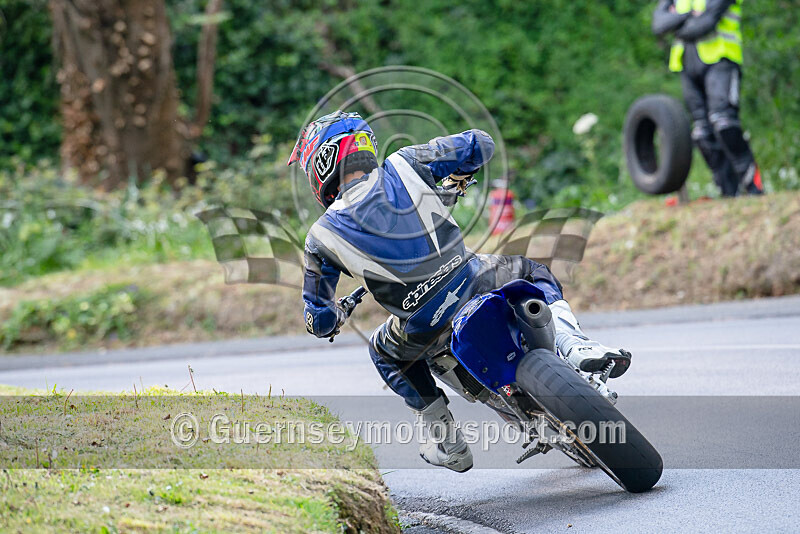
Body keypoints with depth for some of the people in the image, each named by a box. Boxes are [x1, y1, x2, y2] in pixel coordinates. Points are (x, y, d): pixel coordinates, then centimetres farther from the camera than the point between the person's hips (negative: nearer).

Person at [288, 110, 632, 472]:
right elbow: (479, 145, 9)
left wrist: (334, 319, 32)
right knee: (532, 272, 33)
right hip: (478, 284, 1)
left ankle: (449, 444, 30)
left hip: (427, 330, -1)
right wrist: (454, 183, 30)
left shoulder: (322, 238, -1)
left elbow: (319, 322, 7)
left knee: (385, 354, 34)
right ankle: (573, 344, 8)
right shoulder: (404, 165, -1)